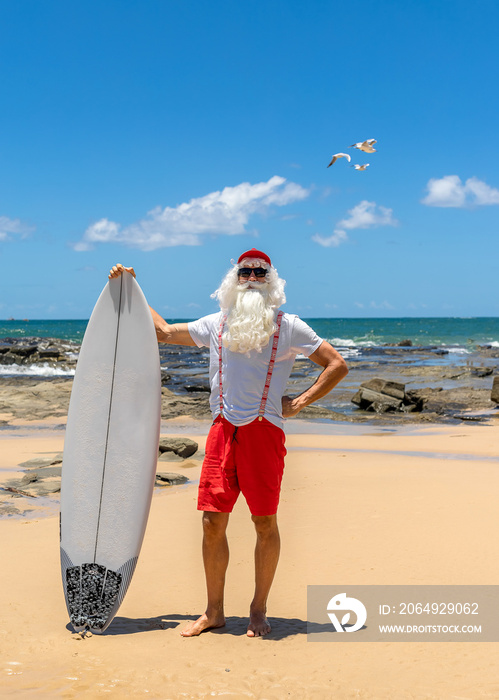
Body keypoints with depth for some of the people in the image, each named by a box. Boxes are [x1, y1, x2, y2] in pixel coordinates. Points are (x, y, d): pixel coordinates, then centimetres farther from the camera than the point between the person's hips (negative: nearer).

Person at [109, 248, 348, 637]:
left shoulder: (288, 327, 4)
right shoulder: (216, 325, 13)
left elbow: (337, 365, 4)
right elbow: (163, 331, 24)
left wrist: (300, 403, -2)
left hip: (265, 431, -3)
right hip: (223, 430, 3)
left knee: (265, 522, 1)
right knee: (212, 520, 1)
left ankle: (259, 611, 15)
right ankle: (214, 612, 15)